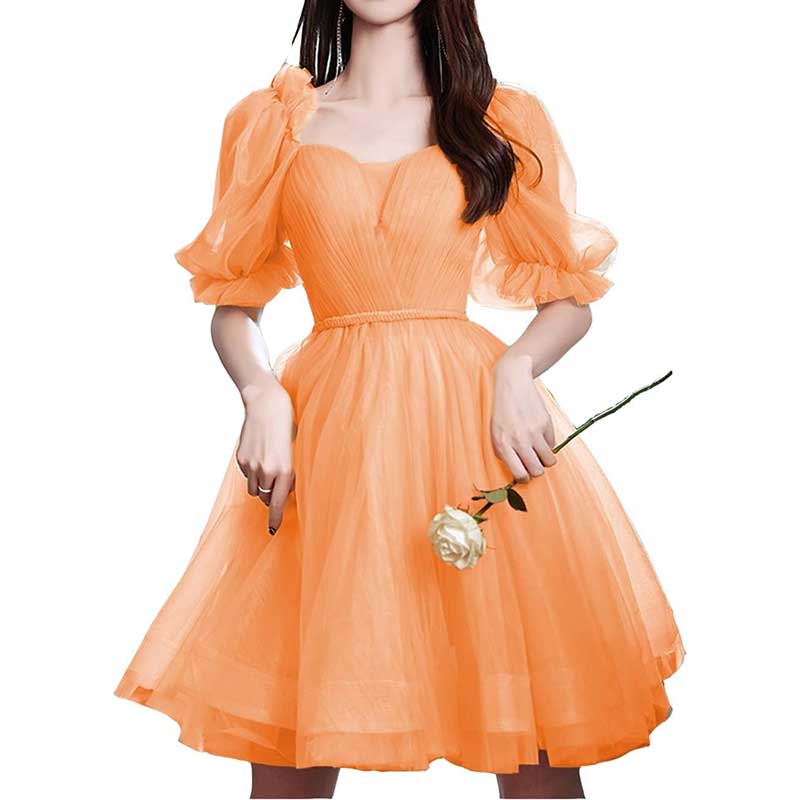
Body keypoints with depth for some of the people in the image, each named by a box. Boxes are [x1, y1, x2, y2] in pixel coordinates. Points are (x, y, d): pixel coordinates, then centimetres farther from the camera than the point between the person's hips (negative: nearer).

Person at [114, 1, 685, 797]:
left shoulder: (506, 121, 10)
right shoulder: (273, 122, 11)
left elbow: (570, 296, 9)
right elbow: (232, 303, 10)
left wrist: (517, 369, -11)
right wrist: (263, 396, -9)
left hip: (474, 424, 0)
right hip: (326, 433, 0)